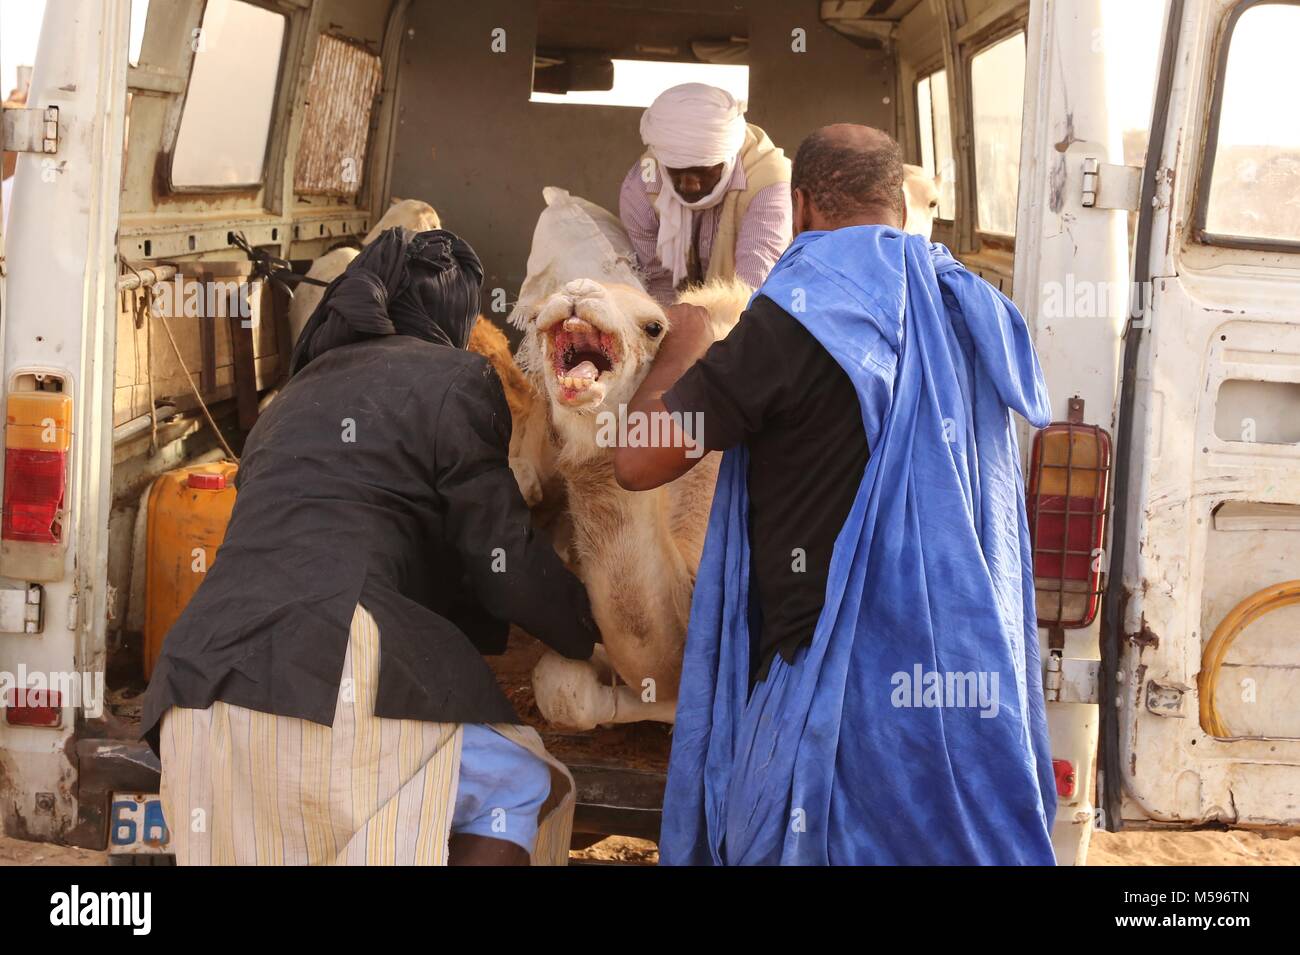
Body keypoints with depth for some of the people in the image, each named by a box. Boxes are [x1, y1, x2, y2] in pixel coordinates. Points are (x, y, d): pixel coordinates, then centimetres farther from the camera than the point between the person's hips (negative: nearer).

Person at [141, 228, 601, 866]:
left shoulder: (300, 390, 30)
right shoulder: (452, 377, 7)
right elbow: (501, 560, 6)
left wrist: (490, 629, 43)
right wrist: (590, 635, 25)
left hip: (197, 683, 8)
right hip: (327, 675, -7)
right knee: (518, 788, 11)